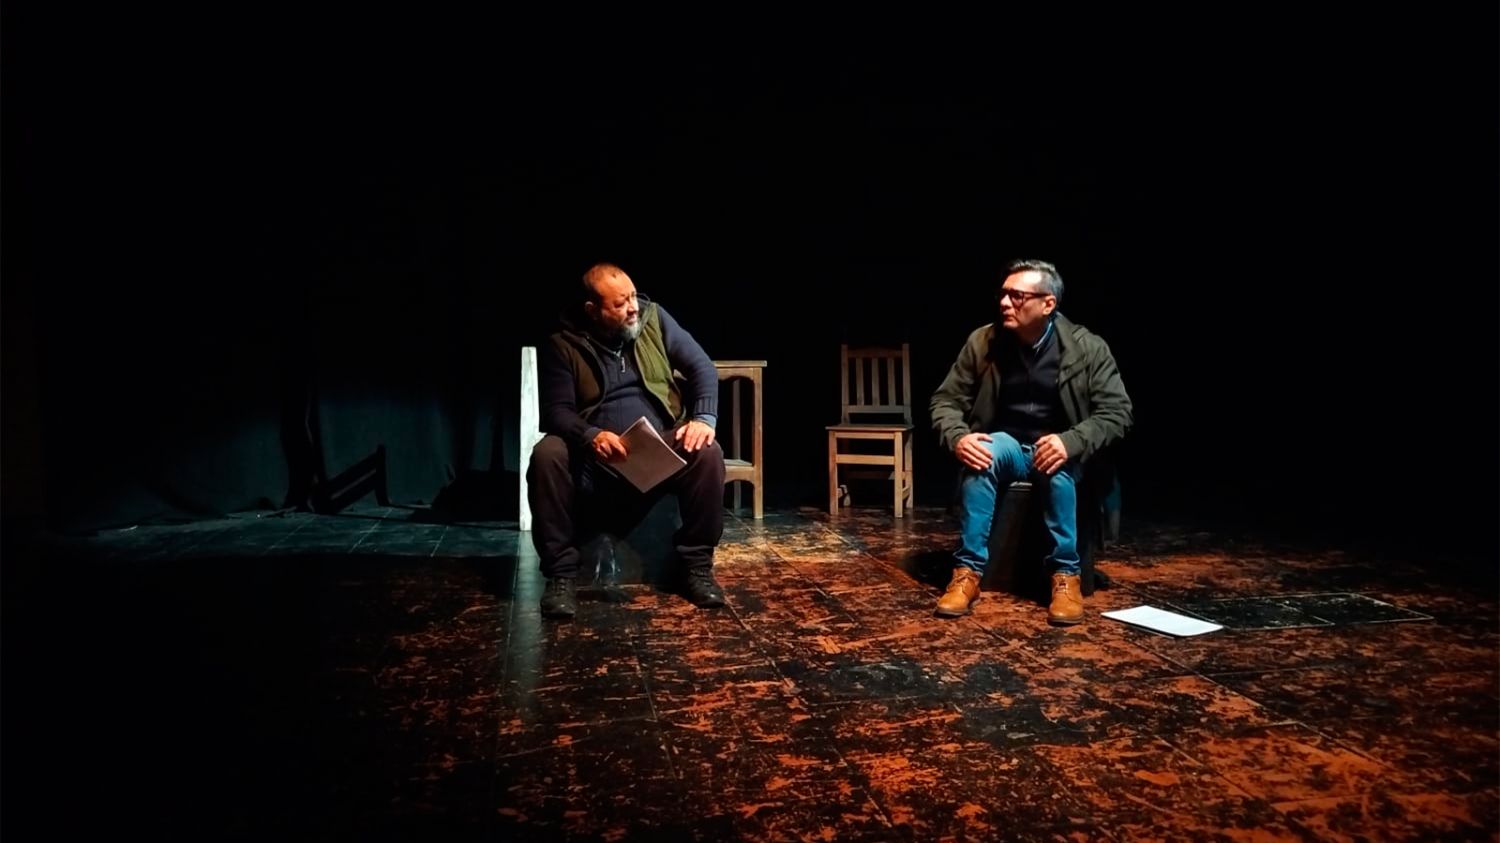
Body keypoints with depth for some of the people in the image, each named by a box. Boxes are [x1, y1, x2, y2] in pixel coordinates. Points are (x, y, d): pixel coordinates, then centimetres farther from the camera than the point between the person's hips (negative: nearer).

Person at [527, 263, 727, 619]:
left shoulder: (654, 317, 2)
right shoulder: (561, 344, -5)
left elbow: (702, 367, 2)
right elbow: (556, 411, -10)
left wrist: (704, 418, -17)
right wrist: (590, 436, -32)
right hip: (596, 454, -1)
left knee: (707, 453, -29)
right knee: (547, 455, -31)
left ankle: (698, 565, -12)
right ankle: (562, 573, -19)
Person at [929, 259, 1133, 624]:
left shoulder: (1088, 348, -9)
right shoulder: (982, 342, -6)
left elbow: (1116, 412, -10)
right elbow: (945, 399, -1)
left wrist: (1071, 442, -29)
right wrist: (957, 437, -24)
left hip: (1060, 451, -1)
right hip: (1004, 446, 1)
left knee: (1058, 467, -36)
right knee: (986, 454, -34)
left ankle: (1066, 576, -26)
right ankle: (968, 572, -30)